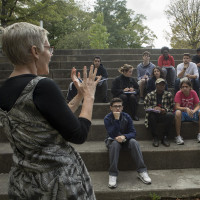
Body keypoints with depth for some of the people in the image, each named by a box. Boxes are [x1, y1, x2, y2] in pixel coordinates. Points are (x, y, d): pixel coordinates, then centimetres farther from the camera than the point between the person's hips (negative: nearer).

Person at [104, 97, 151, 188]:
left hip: (125, 140, 2)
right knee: (115, 144, -37)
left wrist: (124, 136, -32)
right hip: (113, 140, -2)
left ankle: (142, 171, -26)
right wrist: (116, 119, -33)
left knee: (134, 142, -30)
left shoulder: (127, 117, -7)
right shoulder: (107, 118, -15)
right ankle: (113, 175, -34)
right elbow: (112, 135, -27)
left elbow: (133, 132, -11)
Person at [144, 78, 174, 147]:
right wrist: (154, 108, -19)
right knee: (151, 115, -34)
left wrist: (165, 110, -18)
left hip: (164, 115, 1)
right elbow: (145, 107, -1)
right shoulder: (150, 95, 4)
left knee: (170, 115, -32)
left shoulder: (168, 94, 6)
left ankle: (165, 137, -18)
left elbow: (172, 108, 4)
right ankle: (155, 137, -20)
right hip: (154, 115, 0)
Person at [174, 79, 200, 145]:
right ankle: (178, 136, -31)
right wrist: (186, 109, -38)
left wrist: (193, 111, -27)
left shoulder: (193, 93, -5)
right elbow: (177, 107, -21)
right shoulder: (179, 94, -13)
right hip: (182, 113, -3)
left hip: (192, 114, 3)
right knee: (178, 112, -36)